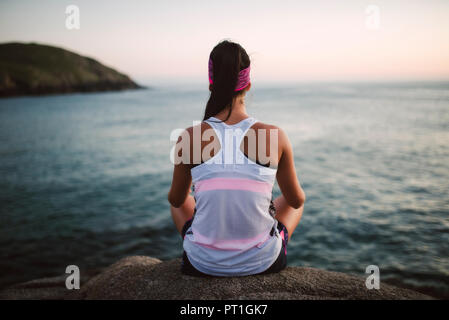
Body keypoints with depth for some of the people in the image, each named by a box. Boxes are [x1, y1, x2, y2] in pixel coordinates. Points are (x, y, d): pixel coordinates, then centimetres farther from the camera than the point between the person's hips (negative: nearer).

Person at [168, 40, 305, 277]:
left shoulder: (189, 138, -13)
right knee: (292, 201, 31)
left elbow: (176, 199, 3)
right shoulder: (275, 136, -13)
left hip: (205, 264, 1)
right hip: (262, 262, 0)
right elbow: (297, 200, 1)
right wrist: (296, 194, 26)